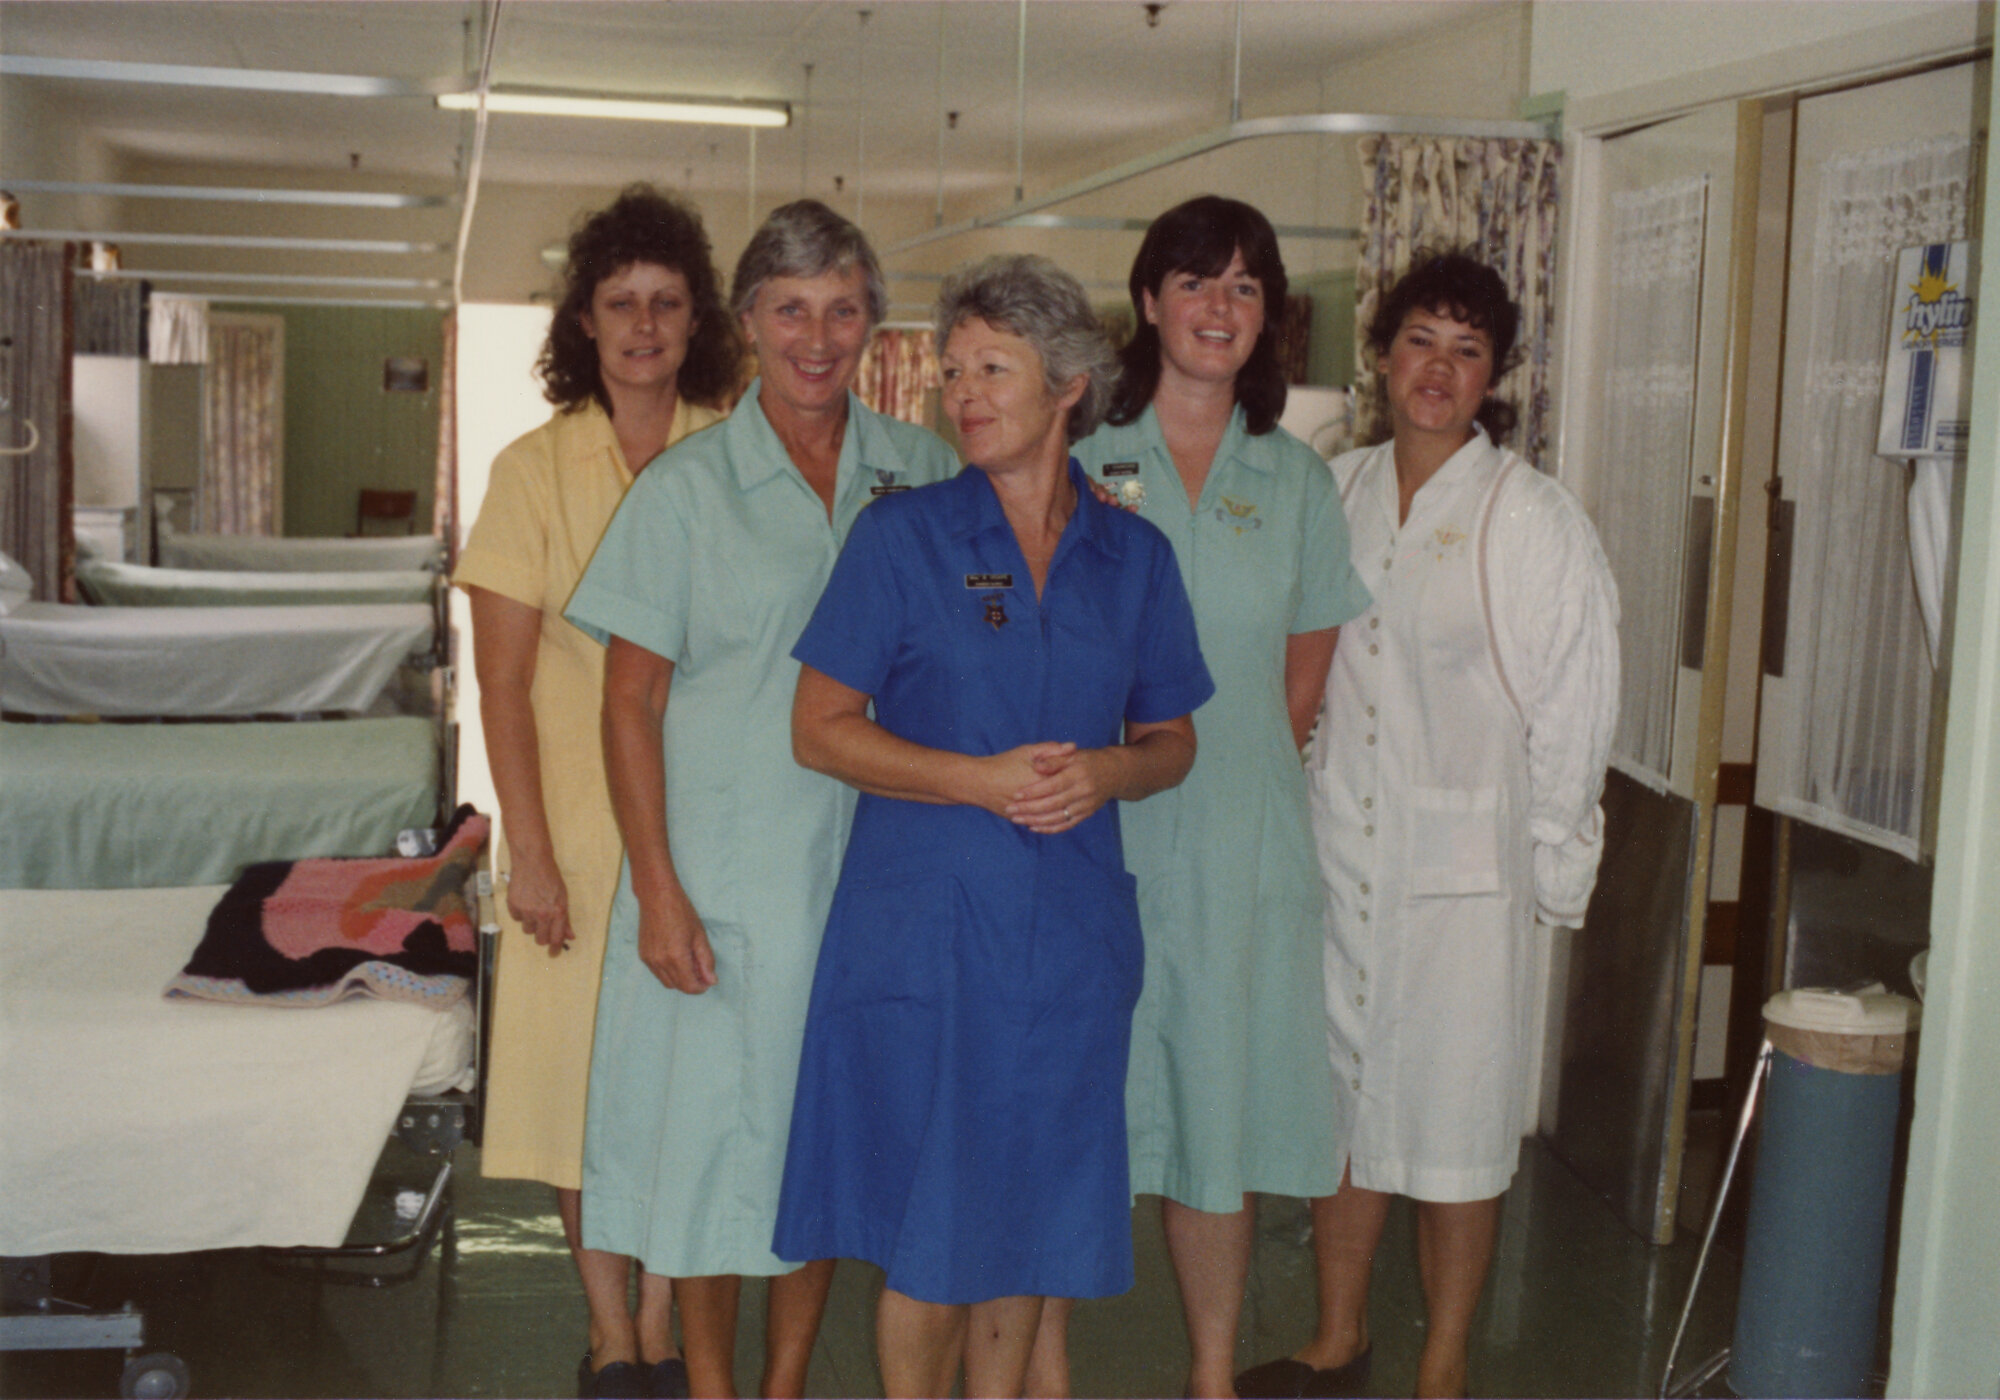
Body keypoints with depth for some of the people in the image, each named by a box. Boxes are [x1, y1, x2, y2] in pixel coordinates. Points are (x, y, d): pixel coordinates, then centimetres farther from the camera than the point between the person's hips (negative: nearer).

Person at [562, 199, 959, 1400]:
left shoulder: (922, 471, 4)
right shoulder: (689, 487, -3)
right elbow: (632, 701, -4)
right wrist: (656, 887, -11)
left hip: (869, 862, 3)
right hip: (721, 871, -2)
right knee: (713, 1129, 5)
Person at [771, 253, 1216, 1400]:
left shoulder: (1134, 556, 5)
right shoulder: (903, 537, -3)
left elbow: (1171, 741, 12)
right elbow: (822, 729, -4)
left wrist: (1104, 773, -11)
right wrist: (983, 779, -16)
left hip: (1074, 928, 3)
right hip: (923, 920, -3)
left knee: (1033, 1208, 12)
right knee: (926, 1220, 5)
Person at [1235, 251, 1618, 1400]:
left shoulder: (1538, 521, -7)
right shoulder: (1335, 494, 6)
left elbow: (1574, 711, -5)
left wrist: (1548, 871, -5)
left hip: (1465, 863, -4)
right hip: (1337, 850, 5)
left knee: (1455, 1123, 4)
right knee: (1341, 1097, 14)